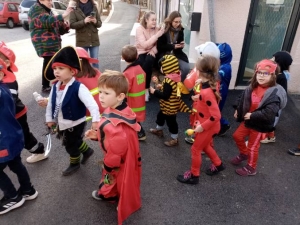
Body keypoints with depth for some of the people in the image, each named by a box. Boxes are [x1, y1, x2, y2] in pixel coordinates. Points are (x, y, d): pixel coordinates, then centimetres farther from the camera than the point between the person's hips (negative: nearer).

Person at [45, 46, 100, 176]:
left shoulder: (78, 87, -26)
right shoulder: (55, 86, -4)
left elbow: (91, 103, -34)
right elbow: (51, 103, 8)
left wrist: (95, 120, -41)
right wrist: (49, 119, 13)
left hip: (75, 123, -7)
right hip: (62, 123, 7)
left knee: (71, 144, 13)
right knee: (74, 142, 25)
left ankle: (74, 164, 41)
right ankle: (87, 150, 53)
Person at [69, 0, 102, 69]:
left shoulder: (94, 7, 7)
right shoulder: (74, 9, -2)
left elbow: (100, 23, 8)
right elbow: (72, 24, -8)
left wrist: (95, 21, -14)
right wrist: (84, 21, -19)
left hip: (94, 40, 2)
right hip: (82, 41, -2)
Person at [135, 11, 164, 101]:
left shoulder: (157, 29, 0)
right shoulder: (140, 29, -11)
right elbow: (144, 45, -23)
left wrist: (153, 50, -20)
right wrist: (157, 35, -26)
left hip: (151, 52, 2)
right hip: (140, 52, -2)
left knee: (149, 60, -32)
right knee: (141, 62, -33)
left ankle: (144, 88, -20)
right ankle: (146, 89, -19)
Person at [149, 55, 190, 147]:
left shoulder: (169, 81, -32)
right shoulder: (175, 76, -3)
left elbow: (165, 96, -30)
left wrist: (154, 92, -19)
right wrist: (161, 87, 4)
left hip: (170, 107, -10)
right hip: (167, 106, 10)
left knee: (171, 122, 7)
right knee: (160, 116, 28)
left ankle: (174, 139, 25)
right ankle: (159, 130, 51)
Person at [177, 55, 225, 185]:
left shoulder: (206, 93, -34)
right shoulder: (210, 85, -7)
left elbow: (216, 116, -32)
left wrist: (202, 126, -23)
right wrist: (199, 98, 0)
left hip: (208, 127, -9)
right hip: (208, 125, 9)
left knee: (195, 149, 10)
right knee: (205, 146, 29)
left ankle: (194, 175, 30)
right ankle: (218, 165, 50)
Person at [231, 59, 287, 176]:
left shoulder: (274, 94, -28)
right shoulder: (253, 86, -6)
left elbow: (269, 114, -35)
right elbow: (243, 98, 11)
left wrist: (252, 115, -28)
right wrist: (238, 110, 14)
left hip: (260, 125, -7)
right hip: (248, 120, 7)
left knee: (253, 147, 9)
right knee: (237, 136, 20)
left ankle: (251, 168, 33)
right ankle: (244, 154, 48)